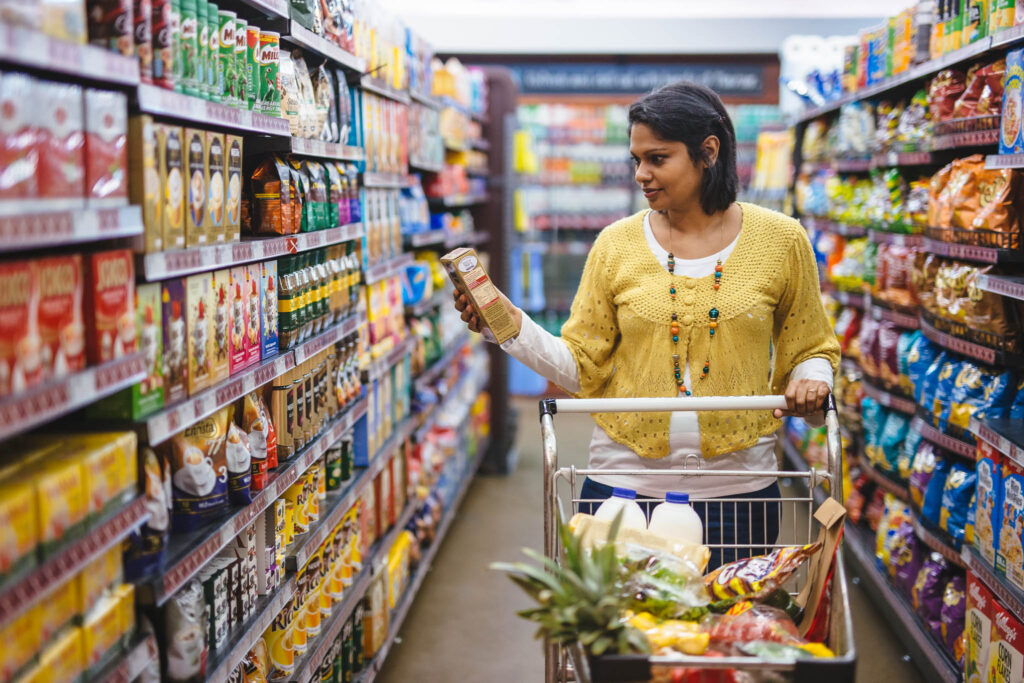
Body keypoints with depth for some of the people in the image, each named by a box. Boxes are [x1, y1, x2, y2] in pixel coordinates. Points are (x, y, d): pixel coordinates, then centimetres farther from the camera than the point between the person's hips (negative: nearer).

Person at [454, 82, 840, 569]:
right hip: (624, 482, 0)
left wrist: (810, 381, -10)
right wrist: (513, 327, -11)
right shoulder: (616, 245, 1)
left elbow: (812, 349, 11)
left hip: (737, 487, 0)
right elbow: (584, 366, 2)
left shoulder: (781, 240, 0)